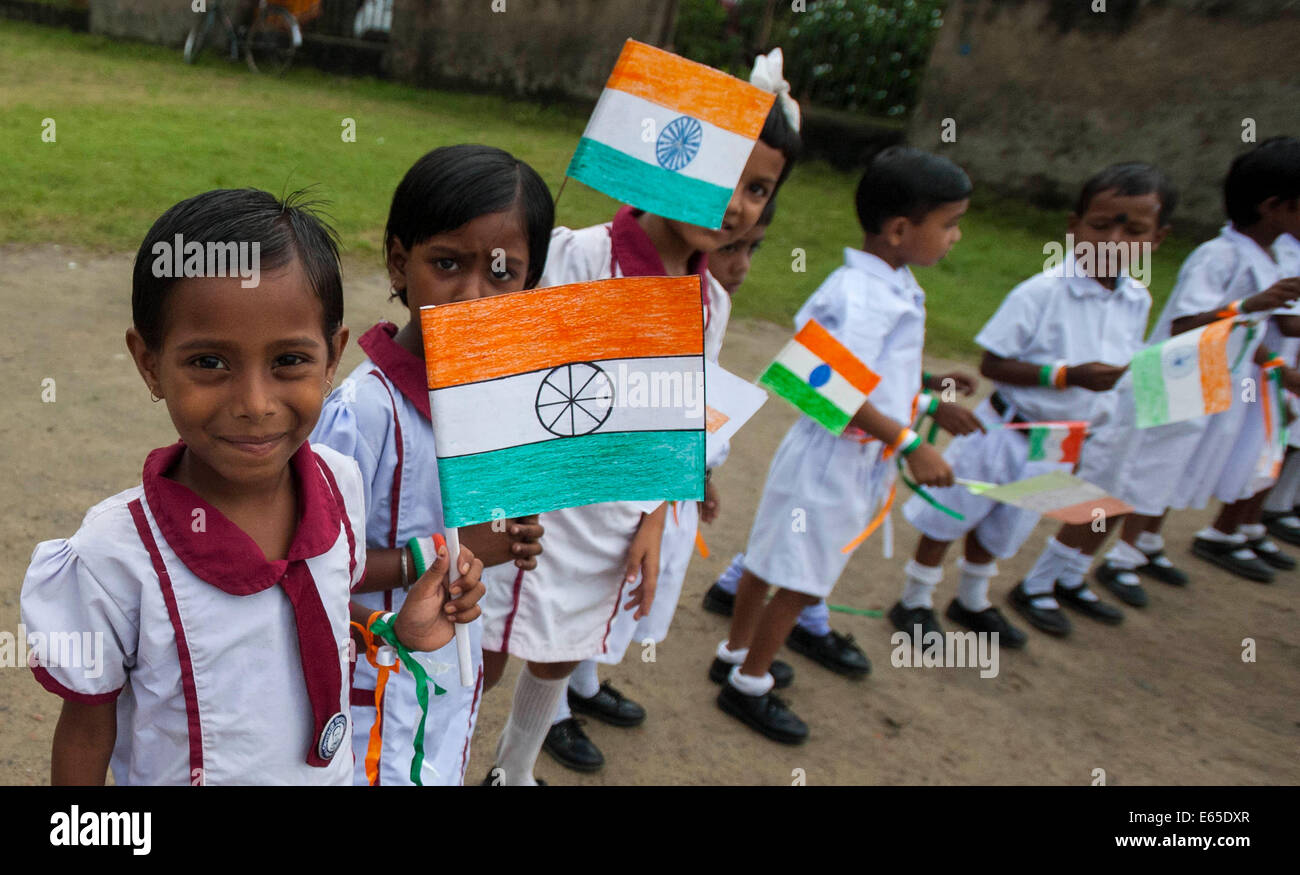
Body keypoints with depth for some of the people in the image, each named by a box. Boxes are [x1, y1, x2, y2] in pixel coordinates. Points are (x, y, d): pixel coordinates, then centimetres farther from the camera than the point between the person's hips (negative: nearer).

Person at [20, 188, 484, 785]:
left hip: (334, 770, 3)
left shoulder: (341, 484, -15)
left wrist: (397, 630, -13)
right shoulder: (115, 557, -26)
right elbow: (86, 733, -13)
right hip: (181, 774, -3)